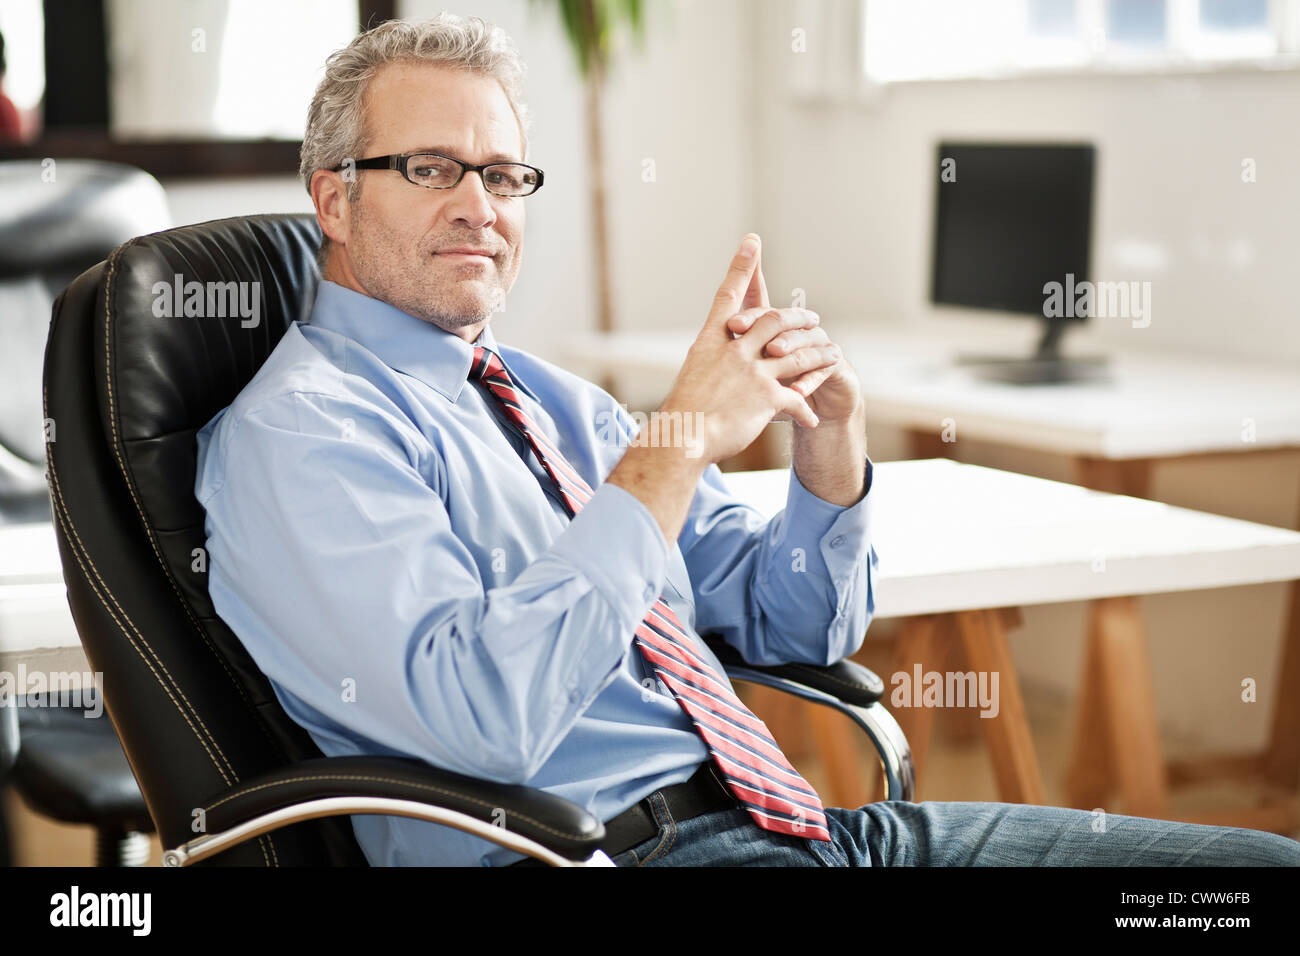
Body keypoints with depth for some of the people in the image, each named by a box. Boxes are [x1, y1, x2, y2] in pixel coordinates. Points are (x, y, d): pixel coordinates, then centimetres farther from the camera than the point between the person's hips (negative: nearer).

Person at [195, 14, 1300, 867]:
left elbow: (796, 627, 21)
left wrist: (827, 447, 1)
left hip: (793, 821, 8)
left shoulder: (555, 402, 19)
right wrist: (677, 445, -18)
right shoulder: (295, 434, -4)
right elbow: (480, 719, -20)